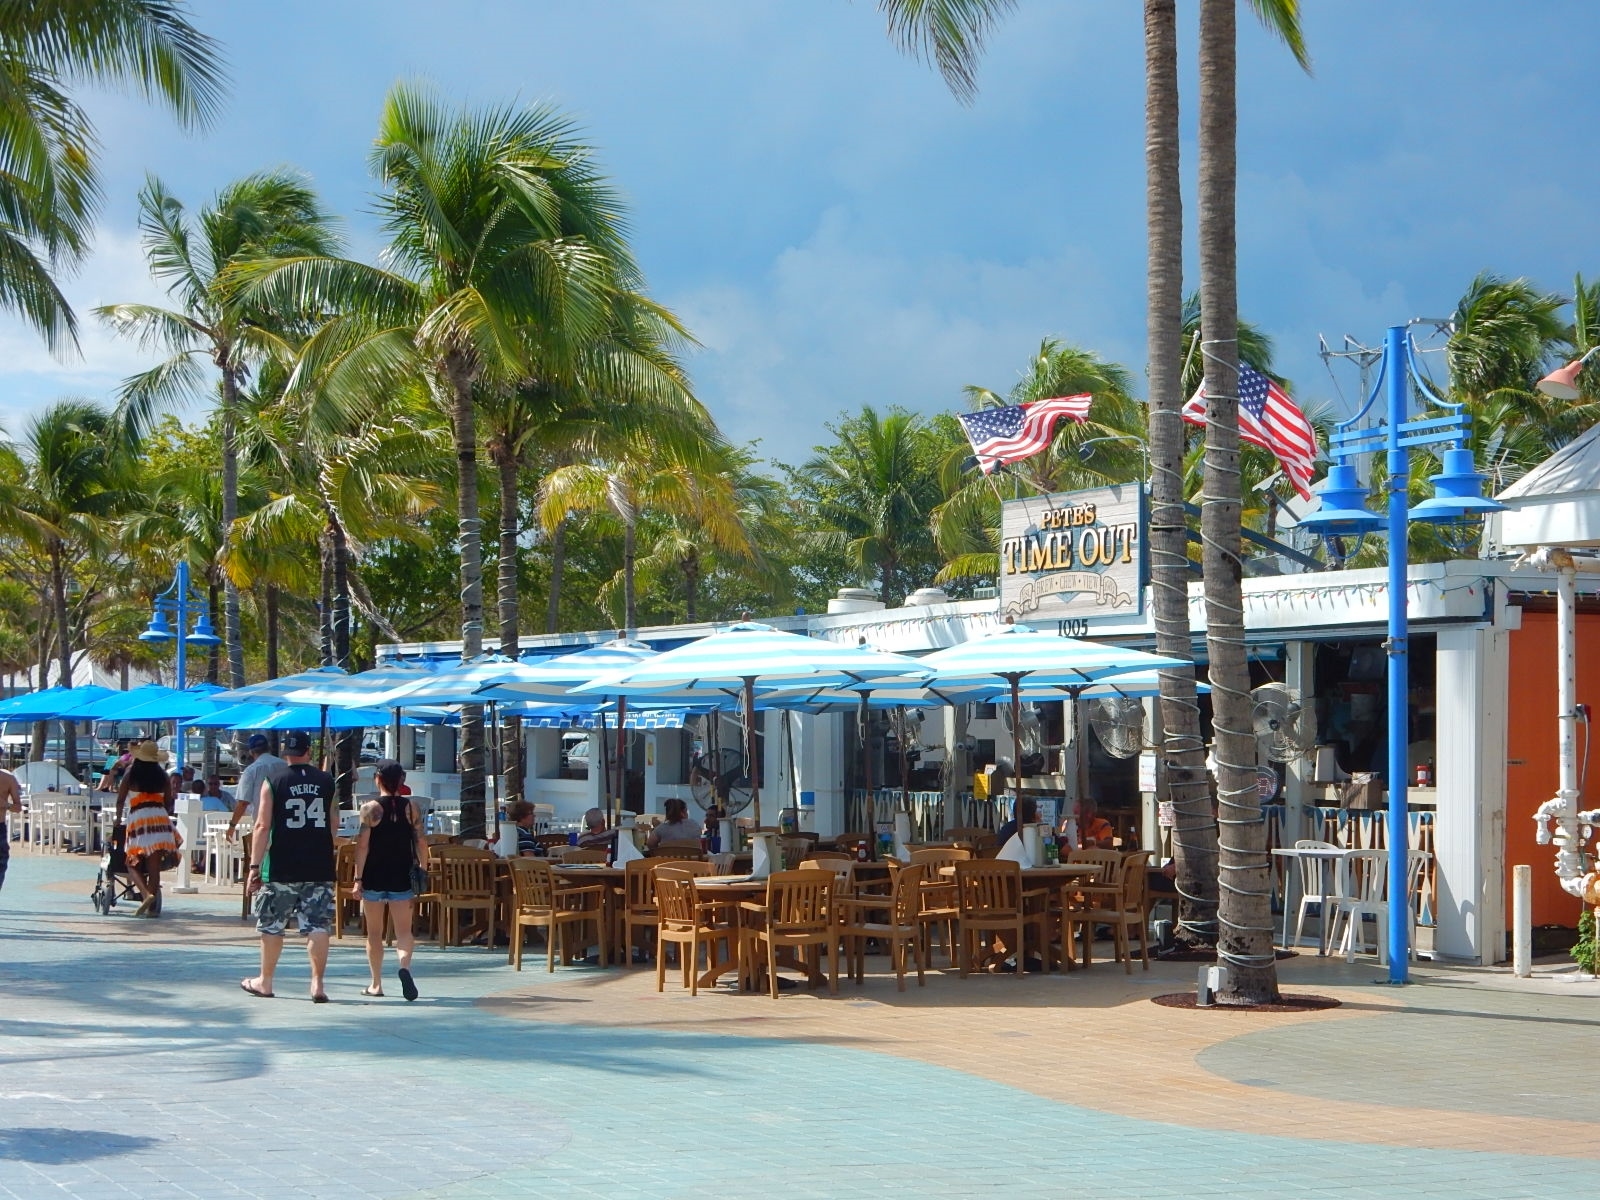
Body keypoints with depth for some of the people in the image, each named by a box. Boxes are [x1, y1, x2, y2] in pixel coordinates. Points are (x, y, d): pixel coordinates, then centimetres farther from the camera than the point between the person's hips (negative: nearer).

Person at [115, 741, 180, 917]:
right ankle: (152, 907, 0)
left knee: (134, 864, 5)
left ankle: (147, 894, -21)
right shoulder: (163, 776, 9)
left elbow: (120, 800, 9)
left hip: (137, 819, -2)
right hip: (160, 819, 2)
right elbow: (168, 802, 10)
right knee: (154, 866, 2)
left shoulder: (130, 774, 5)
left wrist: (118, 819, 23)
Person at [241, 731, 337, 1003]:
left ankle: (265, 981, 21)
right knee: (318, 925, 1)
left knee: (272, 925, 11)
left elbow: (262, 826, -8)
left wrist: (255, 866, -6)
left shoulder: (273, 781, -3)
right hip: (320, 868, 2)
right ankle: (317, 984, -6)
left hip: (281, 868, -2)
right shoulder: (326, 781, 6)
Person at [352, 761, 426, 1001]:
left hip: (374, 877, -2)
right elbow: (421, 843, 3)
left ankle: (376, 984, 13)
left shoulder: (370, 808, -6)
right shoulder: (411, 808, 3)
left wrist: (358, 878, -6)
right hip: (402, 878, 2)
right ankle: (404, 965, -27)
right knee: (404, 930, 2)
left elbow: (363, 845, -9)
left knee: (374, 932, 10)